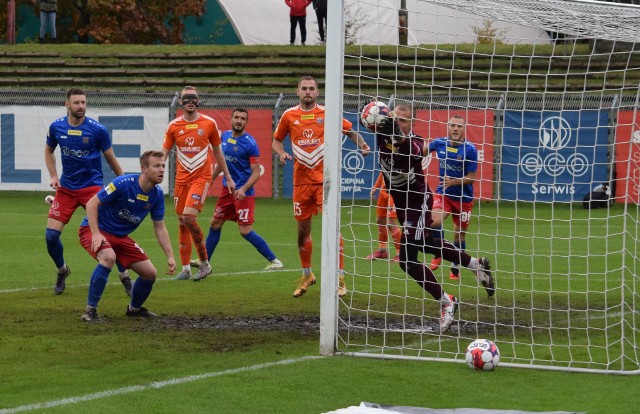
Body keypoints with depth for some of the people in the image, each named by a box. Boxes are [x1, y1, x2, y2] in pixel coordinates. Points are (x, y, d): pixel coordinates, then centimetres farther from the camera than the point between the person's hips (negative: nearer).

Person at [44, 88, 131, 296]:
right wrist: (53, 176, 4)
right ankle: (62, 271, 22)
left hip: (92, 187, -3)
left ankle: (125, 277, 5)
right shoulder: (56, 127, -2)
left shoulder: (98, 129, -10)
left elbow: (110, 158, 2)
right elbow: (48, 151, 17)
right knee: (51, 235, -7)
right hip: (66, 188, 3)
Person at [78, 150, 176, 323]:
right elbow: (92, 203, -21)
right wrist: (96, 233, -30)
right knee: (108, 257, -38)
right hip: (93, 228, -7)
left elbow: (160, 228, 5)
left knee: (150, 273, 1)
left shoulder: (157, 194, -5)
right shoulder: (123, 184, -26)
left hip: (120, 236, 7)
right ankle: (90, 311, -28)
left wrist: (170, 256, -2)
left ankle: (134, 308, 32)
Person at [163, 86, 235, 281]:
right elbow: (164, 152, 6)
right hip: (181, 178, 3)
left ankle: (204, 262, -7)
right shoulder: (173, 126, 3)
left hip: (202, 177, -3)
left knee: (189, 216, -21)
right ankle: (185, 268, 15)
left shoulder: (209, 123, 0)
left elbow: (217, 151, 10)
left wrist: (228, 177, 14)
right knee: (181, 222, 5)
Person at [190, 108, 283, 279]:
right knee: (215, 224, 13)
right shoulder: (225, 136, 6)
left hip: (243, 192, -7)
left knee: (245, 231, -11)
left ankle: (274, 261, -2)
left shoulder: (250, 144, -15)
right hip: (227, 188, 7)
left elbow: (256, 172, -15)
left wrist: (243, 189, -29)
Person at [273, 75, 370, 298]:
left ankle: (339, 277, -9)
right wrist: (281, 153, -3)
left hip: (325, 178, -3)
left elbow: (351, 132, 10)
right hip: (301, 180, 3)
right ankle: (306, 275, 28)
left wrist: (363, 146, -8)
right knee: (303, 229, 9)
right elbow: (276, 140, 18)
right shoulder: (289, 116, 6)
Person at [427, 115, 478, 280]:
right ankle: (438, 254, 0)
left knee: (459, 235, 8)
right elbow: (424, 150, 18)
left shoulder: (470, 149, -15)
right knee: (435, 221, -25)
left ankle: (455, 268, 29)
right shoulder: (439, 143, -5)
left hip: (464, 197, -1)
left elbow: (472, 177, -13)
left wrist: (454, 182, -25)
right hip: (443, 193, 2)